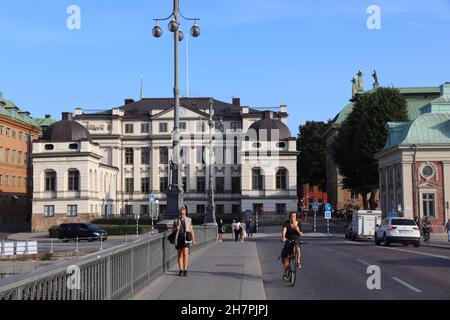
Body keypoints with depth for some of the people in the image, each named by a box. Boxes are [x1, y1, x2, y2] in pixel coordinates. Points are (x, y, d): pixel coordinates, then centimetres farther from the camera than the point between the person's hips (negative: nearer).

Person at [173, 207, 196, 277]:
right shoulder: (176, 221, 5)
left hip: (186, 239, -1)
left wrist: (193, 239, 6)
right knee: (180, 255, 6)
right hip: (178, 239, 1)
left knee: (185, 254, -12)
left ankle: (185, 270, -11)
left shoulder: (189, 220, 4)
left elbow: (191, 230, 8)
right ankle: (181, 270, 13)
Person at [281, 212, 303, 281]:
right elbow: (284, 230, -29)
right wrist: (283, 237, -46)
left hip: (296, 241, 1)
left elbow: (301, 235, -4)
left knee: (297, 247, -35)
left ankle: (298, 262, -19)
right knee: (286, 257, -5)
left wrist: (298, 230, -25)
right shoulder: (287, 223, -11)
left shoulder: (298, 224, -5)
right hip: (288, 241, -1)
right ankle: (285, 273, 7)